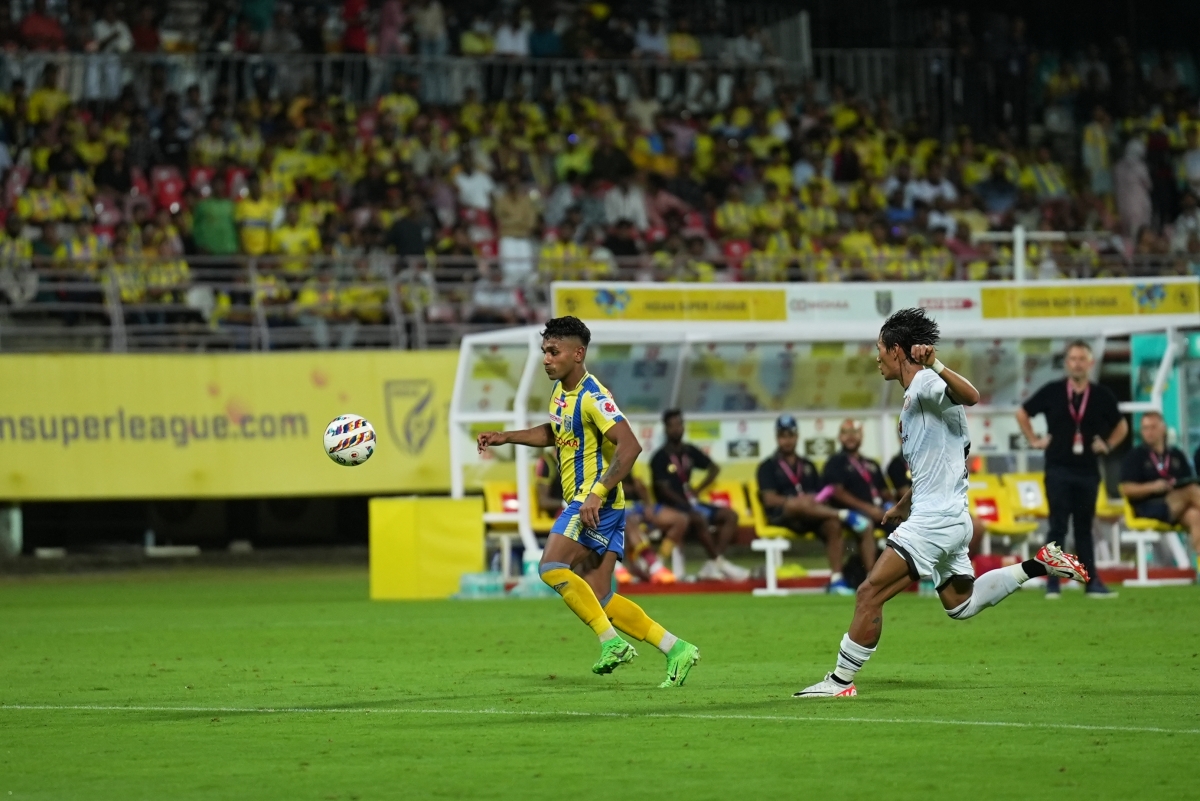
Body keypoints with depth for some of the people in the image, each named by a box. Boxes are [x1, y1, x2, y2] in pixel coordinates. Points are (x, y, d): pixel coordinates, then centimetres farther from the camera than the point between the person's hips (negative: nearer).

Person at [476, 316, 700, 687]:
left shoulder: (592, 396, -16)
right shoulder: (560, 392, 14)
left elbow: (629, 446, -26)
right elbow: (552, 433, 35)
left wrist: (598, 493, -32)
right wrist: (505, 437, 24)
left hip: (598, 503, -10)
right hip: (583, 501, 10)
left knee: (552, 567, -20)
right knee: (599, 597, 4)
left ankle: (612, 642, -17)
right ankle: (676, 649, 6)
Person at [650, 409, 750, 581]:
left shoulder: (690, 451, 12)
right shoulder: (660, 458, -6)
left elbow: (714, 468, 25)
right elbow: (664, 490, -12)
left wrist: (698, 490, 12)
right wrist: (687, 506, -21)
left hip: (691, 504, 8)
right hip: (670, 507, -8)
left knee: (730, 515, -9)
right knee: (699, 519, -36)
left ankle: (711, 566, -20)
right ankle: (719, 562, -23)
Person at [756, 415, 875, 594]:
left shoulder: (808, 466, 24)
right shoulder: (768, 466, 9)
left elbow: (820, 496, 16)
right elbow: (770, 499, -5)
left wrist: (816, 500, -8)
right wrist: (791, 501, -20)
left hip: (809, 519, 5)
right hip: (780, 516, -5)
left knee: (832, 524, -28)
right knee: (800, 503, -40)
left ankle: (836, 579, -31)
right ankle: (846, 516, -36)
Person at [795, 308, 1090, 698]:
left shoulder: (925, 382, -14)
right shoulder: (913, 395, 17)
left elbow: (970, 396, -36)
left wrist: (934, 364, -47)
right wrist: (904, 503, 37)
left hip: (935, 519, -11)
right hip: (949, 517, 11)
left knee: (870, 593, -12)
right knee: (960, 604, 23)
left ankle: (841, 681, -9)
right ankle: (1037, 565, 21)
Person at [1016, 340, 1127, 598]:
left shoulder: (1102, 396, 2)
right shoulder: (1052, 392, -1)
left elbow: (1121, 426, 17)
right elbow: (1022, 414, 12)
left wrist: (1107, 445, 5)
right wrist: (1034, 440, 6)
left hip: (1088, 471, 2)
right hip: (1058, 469, -2)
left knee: (1084, 528, 9)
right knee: (1058, 527, -3)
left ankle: (1092, 583, 11)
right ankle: (1052, 584, 0)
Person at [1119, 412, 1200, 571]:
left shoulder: (1177, 455, 21)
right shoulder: (1135, 456, 9)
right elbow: (1126, 489, -1)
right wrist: (1152, 487, -17)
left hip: (1178, 509, 4)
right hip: (1148, 508, -4)